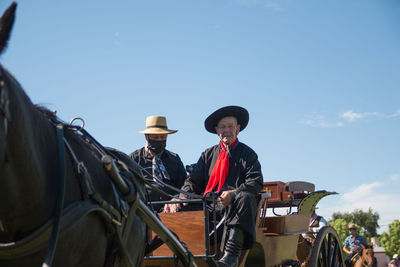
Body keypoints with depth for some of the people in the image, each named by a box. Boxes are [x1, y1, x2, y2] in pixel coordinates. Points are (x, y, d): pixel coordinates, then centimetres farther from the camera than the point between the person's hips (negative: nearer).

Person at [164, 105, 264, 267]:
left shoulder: (247, 154, 14)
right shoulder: (208, 154, 24)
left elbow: (256, 182, -2)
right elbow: (193, 181, 15)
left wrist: (234, 193, -21)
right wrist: (183, 196, -8)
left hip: (233, 205, -3)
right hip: (208, 205, 4)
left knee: (245, 198, -38)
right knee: (173, 207, -17)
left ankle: (231, 254, -49)